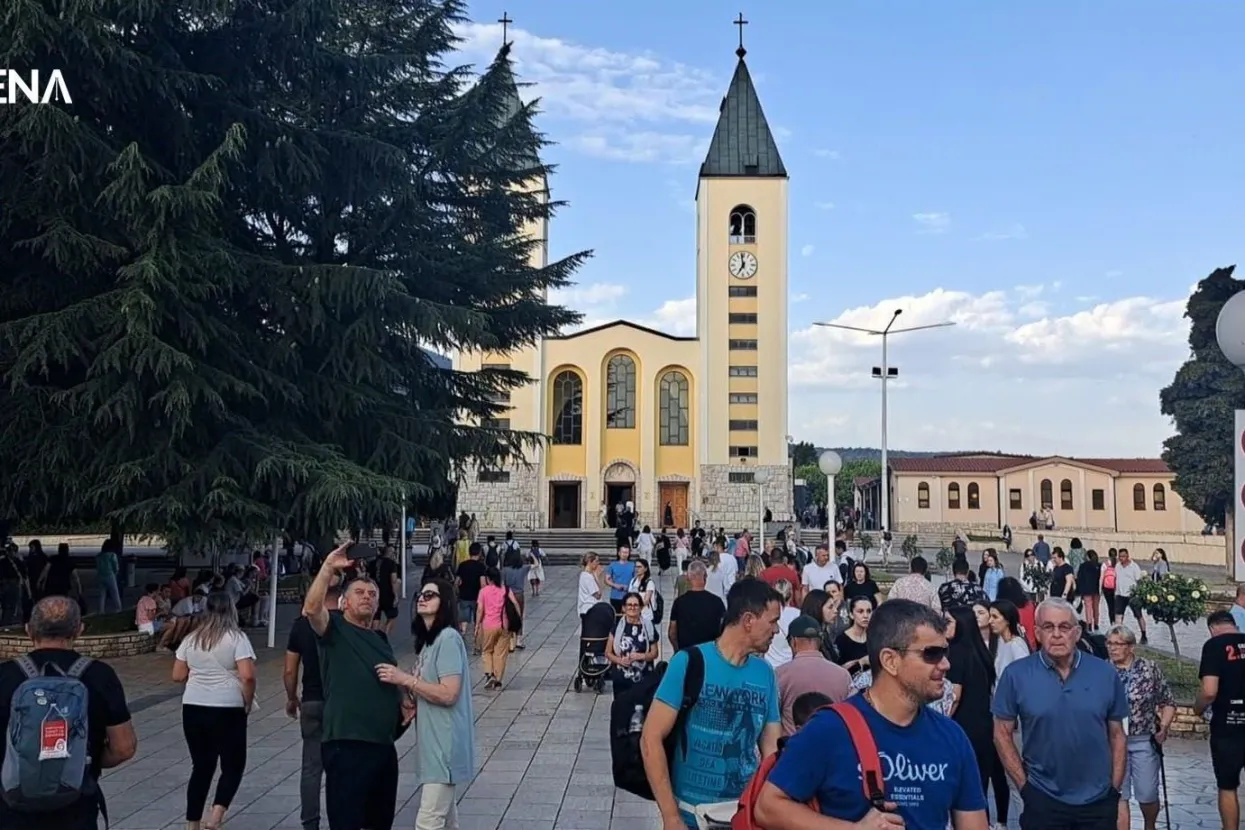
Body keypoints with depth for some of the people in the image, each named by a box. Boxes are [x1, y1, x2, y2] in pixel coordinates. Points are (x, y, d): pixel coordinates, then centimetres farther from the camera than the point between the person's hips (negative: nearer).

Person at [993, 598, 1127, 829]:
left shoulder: (1105, 673, -2)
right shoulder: (1016, 675, -8)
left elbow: (1117, 735, 5)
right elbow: (1002, 734, -2)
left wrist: (1115, 789, 2)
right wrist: (1024, 785, -6)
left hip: (1099, 801, 2)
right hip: (1042, 800, -2)